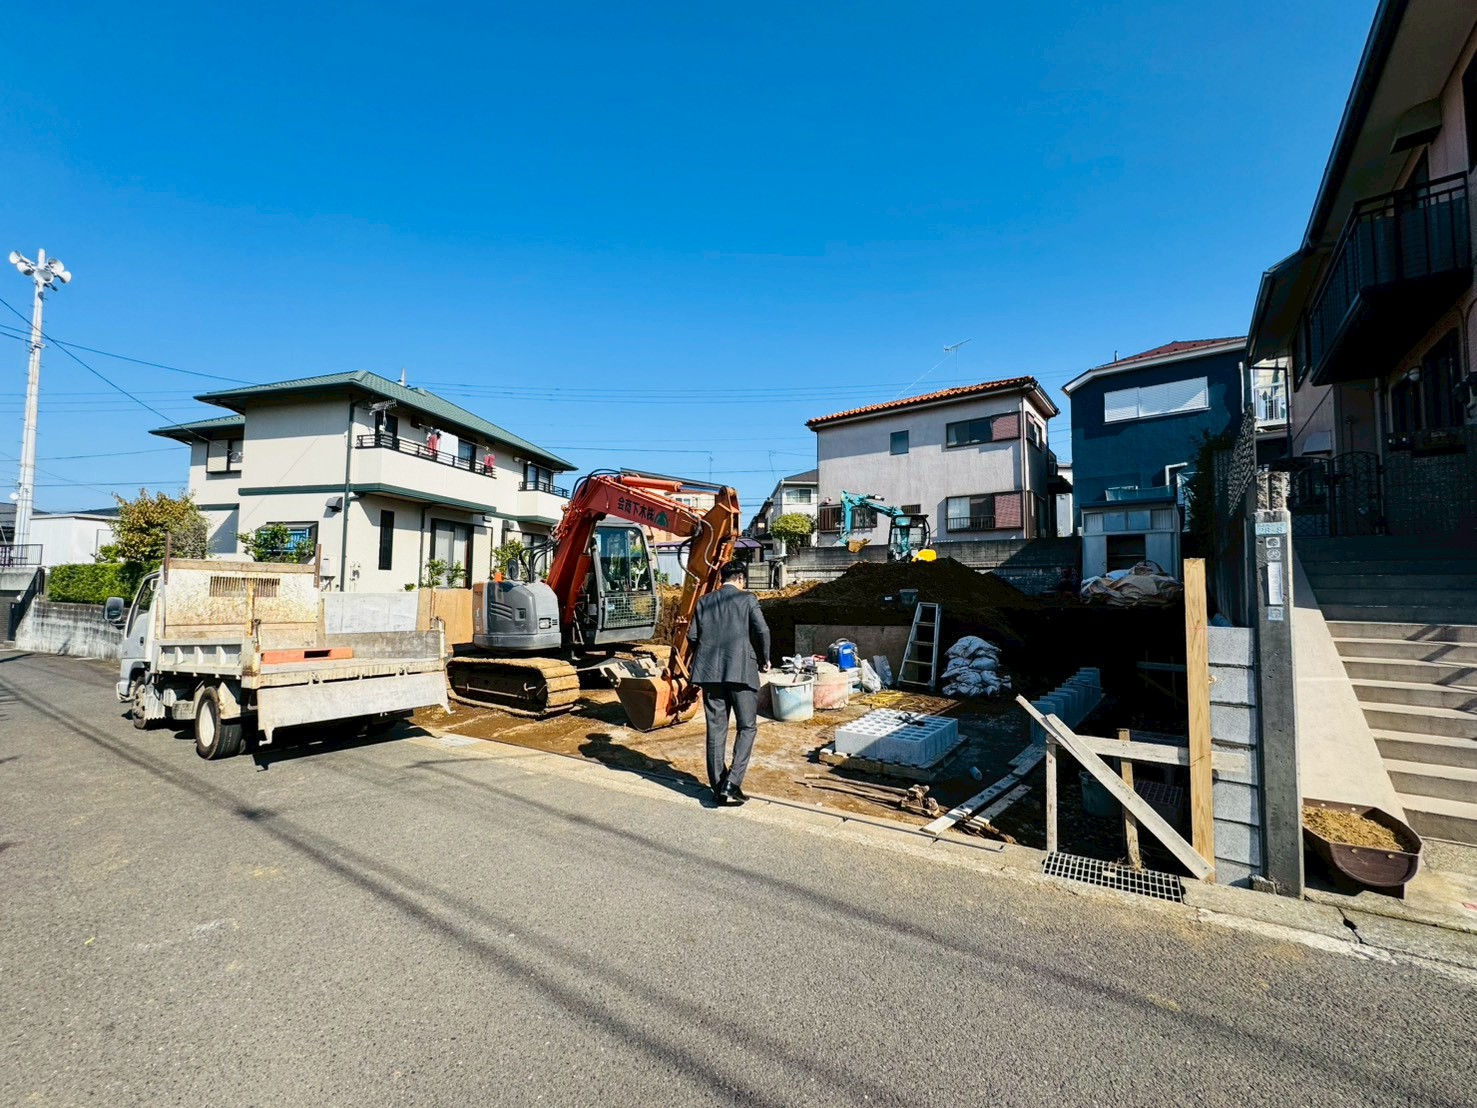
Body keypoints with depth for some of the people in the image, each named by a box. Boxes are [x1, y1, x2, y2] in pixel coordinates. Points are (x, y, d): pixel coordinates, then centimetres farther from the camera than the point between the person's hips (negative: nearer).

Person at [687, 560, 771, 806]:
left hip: (709, 672, 4)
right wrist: (764, 660, 4)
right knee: (747, 727, 7)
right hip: (741, 670, -4)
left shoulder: (704, 601, 11)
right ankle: (731, 785, -3)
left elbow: (692, 635, 8)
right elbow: (762, 631, -10)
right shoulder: (747, 599, -1)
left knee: (716, 729, 10)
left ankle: (718, 788, 15)